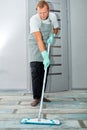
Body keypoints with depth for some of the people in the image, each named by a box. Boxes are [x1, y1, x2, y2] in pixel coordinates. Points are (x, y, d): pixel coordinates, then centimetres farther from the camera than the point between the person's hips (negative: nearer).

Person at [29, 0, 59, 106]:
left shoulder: (53, 16, -9)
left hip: (46, 46, 5)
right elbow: (39, 39, -34)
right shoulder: (34, 19, -25)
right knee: (35, 72, -13)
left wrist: (52, 35, -10)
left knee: (44, 72, 5)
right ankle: (36, 98, -6)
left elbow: (55, 28, 13)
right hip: (35, 45, -4)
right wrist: (45, 56, -42)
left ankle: (40, 95, 15)